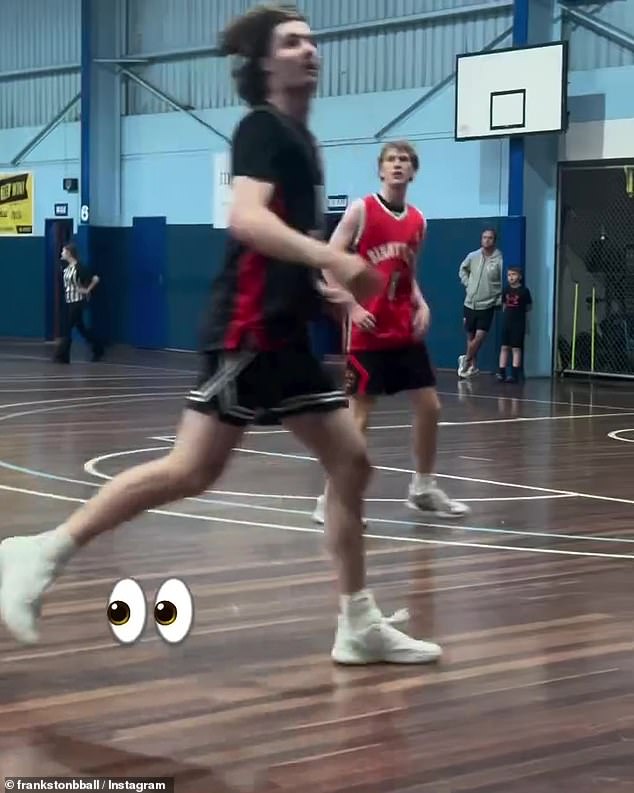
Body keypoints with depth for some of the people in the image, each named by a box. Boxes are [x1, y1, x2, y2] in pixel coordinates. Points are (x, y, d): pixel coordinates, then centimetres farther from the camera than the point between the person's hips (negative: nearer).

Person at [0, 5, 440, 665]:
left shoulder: (299, 138, 20)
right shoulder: (262, 128, -8)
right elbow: (246, 219, -25)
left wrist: (325, 288, 22)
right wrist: (332, 258, -32)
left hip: (285, 333, 9)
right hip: (247, 330, -9)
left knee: (351, 463, 6)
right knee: (192, 470, -13)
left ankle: (359, 626, 12)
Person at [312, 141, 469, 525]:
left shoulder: (418, 220, 10)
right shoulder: (362, 209, -6)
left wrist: (421, 305, 3)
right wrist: (352, 307, -17)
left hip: (405, 331, 6)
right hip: (369, 331, -6)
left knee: (430, 407, 7)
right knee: (360, 414, -6)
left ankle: (424, 488, 23)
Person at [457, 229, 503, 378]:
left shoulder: (499, 260, -11)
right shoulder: (473, 256, 0)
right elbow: (462, 270, 19)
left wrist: (499, 301, -10)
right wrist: (467, 283, 7)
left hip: (487, 305, -3)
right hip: (470, 303, 3)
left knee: (480, 337, -11)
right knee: (470, 336, 10)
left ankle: (466, 360, 10)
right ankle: (472, 366, 23)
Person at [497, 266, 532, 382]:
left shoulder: (524, 291, -7)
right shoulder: (506, 290, 6)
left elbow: (529, 307, 1)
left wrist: (519, 311, 2)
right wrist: (508, 313, 6)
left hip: (519, 322, -4)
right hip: (506, 321, 5)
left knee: (516, 348, -2)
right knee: (504, 347, 5)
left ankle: (514, 374, 0)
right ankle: (501, 372, 7)